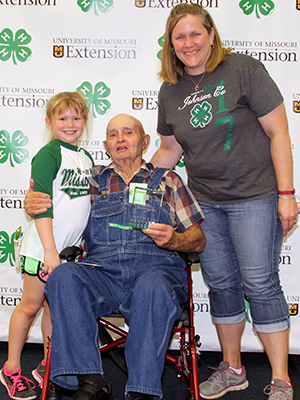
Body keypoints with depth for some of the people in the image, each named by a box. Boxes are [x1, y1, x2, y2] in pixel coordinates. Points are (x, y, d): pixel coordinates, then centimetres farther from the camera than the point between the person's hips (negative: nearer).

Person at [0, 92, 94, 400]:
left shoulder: (87, 158, 11)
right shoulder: (48, 155, -11)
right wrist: (49, 250, -21)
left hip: (71, 247, 6)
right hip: (42, 246, -6)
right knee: (31, 305, 3)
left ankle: (48, 367, 25)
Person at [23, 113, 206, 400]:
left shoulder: (167, 181, 18)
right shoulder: (93, 179, 23)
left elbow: (198, 241, 15)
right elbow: (55, 207, 29)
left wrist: (172, 240, -8)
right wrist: (31, 203, 5)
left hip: (155, 267, -1)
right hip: (101, 272, 2)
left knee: (153, 287, -37)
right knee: (64, 276, -30)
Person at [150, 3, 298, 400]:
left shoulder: (243, 70, -9)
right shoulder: (170, 91, 7)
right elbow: (170, 150, 18)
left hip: (255, 196, -5)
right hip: (204, 201, 5)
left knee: (260, 283, -3)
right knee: (221, 283, 11)